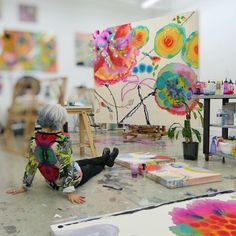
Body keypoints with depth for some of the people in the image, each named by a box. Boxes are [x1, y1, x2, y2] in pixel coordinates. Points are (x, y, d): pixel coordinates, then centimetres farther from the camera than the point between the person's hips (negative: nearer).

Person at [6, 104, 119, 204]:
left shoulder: (34, 138, -17)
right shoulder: (63, 140, -35)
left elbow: (31, 164, -9)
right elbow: (66, 167, -32)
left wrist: (25, 186, 1)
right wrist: (70, 191, -24)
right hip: (72, 179, -6)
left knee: (86, 161, 31)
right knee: (90, 167, 28)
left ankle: (106, 158, 59)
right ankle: (106, 160, 60)